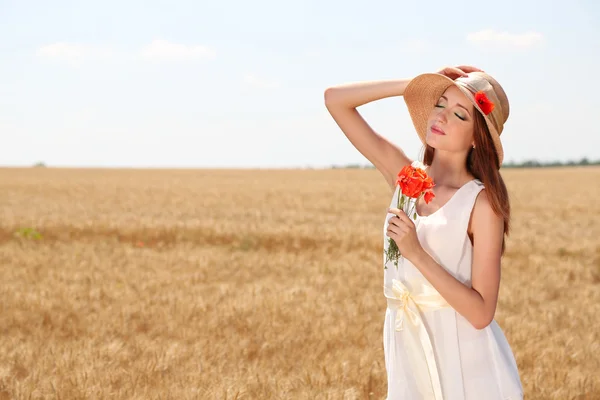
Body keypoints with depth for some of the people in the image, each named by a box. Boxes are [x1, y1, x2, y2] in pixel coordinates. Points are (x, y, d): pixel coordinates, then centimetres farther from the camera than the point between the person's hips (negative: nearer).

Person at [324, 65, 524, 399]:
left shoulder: (481, 201, -12)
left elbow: (481, 313, -18)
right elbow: (335, 99, 1)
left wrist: (416, 253, -23)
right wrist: (416, 84, -6)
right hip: (408, 354, 4)